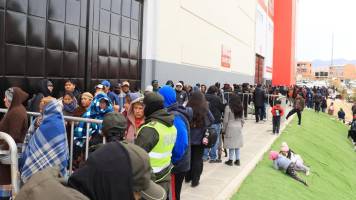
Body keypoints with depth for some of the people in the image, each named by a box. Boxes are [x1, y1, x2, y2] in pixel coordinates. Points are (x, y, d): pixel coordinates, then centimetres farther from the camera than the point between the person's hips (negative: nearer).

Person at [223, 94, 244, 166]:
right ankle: (237, 160, 15)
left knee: (231, 145, 1)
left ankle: (230, 160, 7)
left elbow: (226, 120, -9)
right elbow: (242, 119, 8)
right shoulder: (240, 108, 4)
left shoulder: (228, 107, -11)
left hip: (231, 128, -5)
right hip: (239, 128, 5)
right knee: (237, 145, 11)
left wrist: (224, 129, 0)